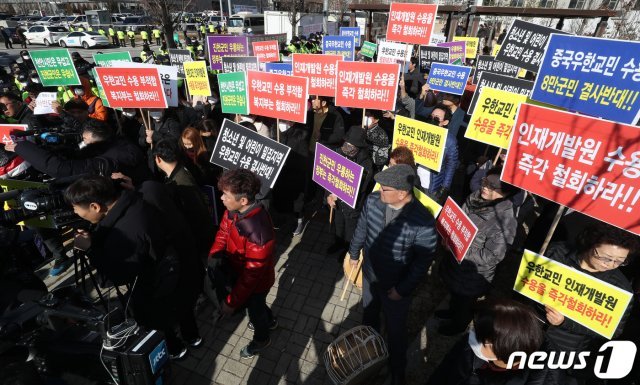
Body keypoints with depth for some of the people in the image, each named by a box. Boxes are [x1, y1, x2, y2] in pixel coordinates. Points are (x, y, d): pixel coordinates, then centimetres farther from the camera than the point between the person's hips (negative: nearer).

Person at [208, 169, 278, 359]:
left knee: (255, 309, 24)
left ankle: (261, 339, 56)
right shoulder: (233, 211, -19)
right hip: (238, 270, 7)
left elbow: (251, 275, -33)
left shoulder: (258, 232, -42)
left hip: (256, 281, -6)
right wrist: (213, 255, -14)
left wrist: (231, 302, -24)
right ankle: (269, 320, 65)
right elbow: (223, 232, 0)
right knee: (255, 304, 33)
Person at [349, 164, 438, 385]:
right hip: (369, 274, 5)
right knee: (369, 314, 31)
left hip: (396, 286, -5)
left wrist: (402, 289, -15)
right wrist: (354, 254, 11)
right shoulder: (373, 200, -20)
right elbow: (361, 228, -1)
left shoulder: (423, 223, -34)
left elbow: (422, 262, -21)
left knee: (395, 330, 19)